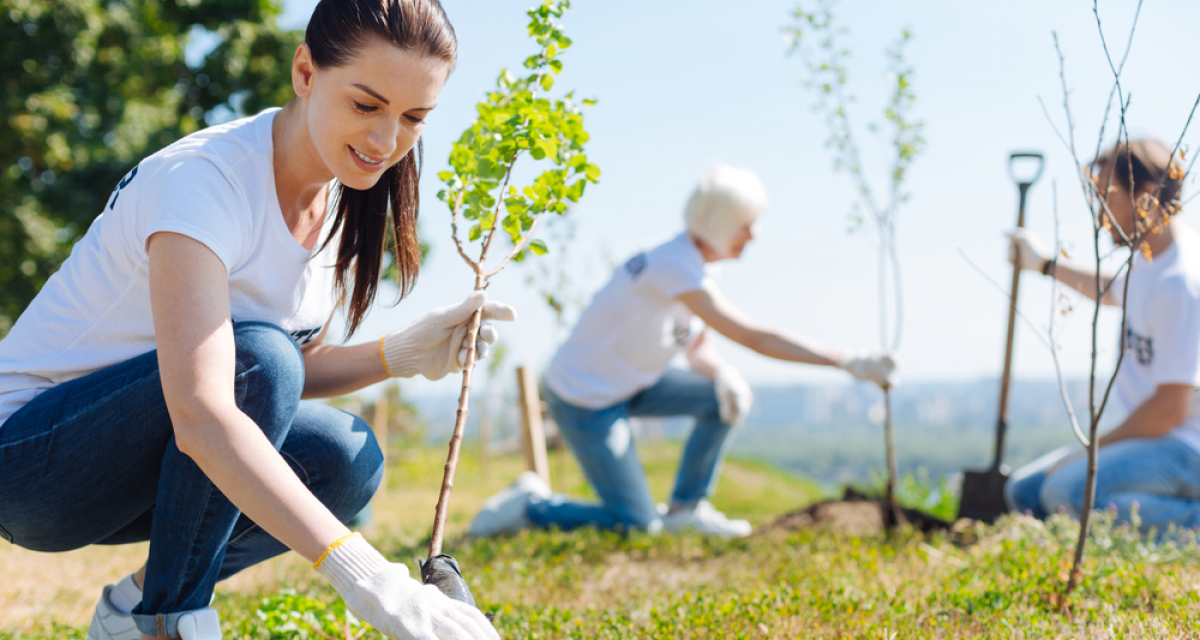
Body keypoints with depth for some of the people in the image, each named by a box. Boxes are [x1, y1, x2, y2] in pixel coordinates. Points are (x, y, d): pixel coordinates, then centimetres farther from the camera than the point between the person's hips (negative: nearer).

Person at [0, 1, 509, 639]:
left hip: (133, 461, 7)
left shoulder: (345, 196, -2)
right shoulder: (204, 177, -28)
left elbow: (298, 369, 7)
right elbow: (200, 415, -41)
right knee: (255, 358, -30)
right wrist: (364, 575, -50)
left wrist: (403, 353, -14)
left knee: (344, 460, -17)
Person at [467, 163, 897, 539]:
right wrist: (847, 362, -30)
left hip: (626, 382, 9)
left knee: (725, 396, -1)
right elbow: (754, 337, -30)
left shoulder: (696, 266, 2)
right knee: (636, 526, -7)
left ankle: (685, 508, 9)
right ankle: (529, 507, 7)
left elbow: (699, 350, 9)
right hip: (583, 399, -9)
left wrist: (724, 375, -15)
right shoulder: (677, 269, -28)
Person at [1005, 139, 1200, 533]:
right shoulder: (1149, 262, 10)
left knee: (1067, 493, -31)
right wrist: (1045, 264, 41)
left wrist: (1092, 451, -15)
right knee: (1024, 492, 7)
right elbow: (1114, 293, 37)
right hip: (1153, 439, 10)